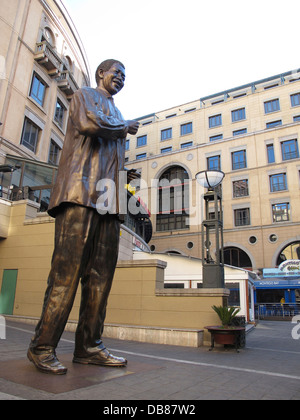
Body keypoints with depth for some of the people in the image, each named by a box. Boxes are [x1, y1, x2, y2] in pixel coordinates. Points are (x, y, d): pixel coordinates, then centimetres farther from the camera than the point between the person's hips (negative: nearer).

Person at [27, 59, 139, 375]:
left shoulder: (117, 116, 35)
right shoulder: (85, 95, 15)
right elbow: (90, 123, -10)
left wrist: (121, 198, 15)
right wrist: (124, 127, 8)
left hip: (109, 200, 7)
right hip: (81, 191, -7)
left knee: (100, 276, 0)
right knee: (67, 269, -12)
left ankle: (89, 346, 5)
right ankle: (42, 347, -3)